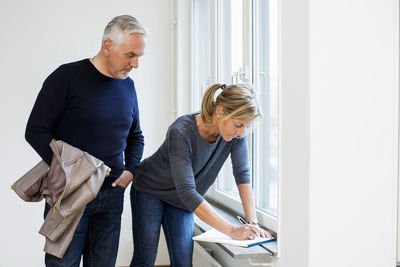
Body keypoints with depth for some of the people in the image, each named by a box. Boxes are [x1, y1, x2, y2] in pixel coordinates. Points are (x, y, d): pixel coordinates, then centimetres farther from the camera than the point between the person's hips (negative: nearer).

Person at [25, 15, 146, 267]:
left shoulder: (127, 85, 10)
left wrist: (131, 170, 4)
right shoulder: (68, 76, -8)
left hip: (112, 196, 5)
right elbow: (36, 131, -11)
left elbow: (136, 137, 22)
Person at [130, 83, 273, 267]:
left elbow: (243, 175, -15)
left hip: (181, 202, 5)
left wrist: (252, 223, -26)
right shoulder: (181, 132, -36)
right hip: (150, 191, -4)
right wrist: (232, 231, -41)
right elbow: (187, 193, -38)